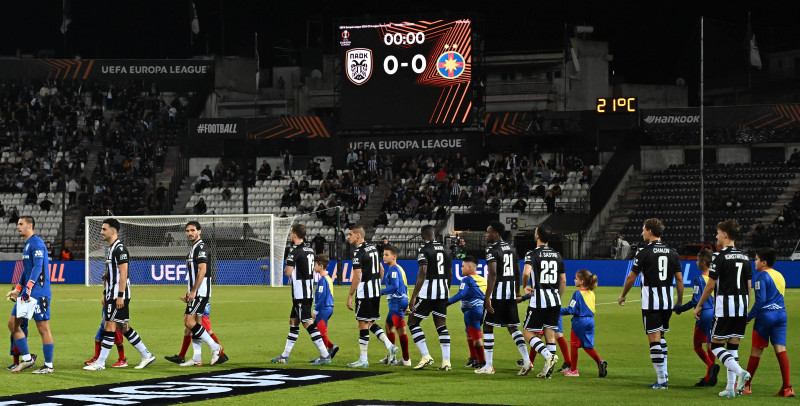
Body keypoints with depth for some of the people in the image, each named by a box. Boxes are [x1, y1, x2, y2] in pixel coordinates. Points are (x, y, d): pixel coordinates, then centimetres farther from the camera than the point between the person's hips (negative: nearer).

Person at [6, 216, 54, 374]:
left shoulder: (36, 243, -12)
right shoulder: (27, 245, 19)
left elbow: (38, 267, -22)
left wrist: (28, 287, -29)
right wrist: (17, 290, 25)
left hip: (38, 293, -10)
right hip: (27, 293, 10)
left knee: (43, 328, -5)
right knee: (13, 323, 8)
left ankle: (48, 365, 1)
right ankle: (27, 359, 14)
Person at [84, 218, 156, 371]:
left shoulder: (120, 248, -14)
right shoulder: (111, 248, 17)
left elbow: (123, 273, -19)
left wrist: (120, 296, -22)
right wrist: (105, 294, 21)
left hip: (119, 295, -10)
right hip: (112, 295, 10)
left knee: (109, 326, -8)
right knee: (124, 327, 11)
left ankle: (100, 363, -7)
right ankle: (147, 356, 17)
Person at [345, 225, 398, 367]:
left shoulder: (358, 252, -15)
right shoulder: (372, 248, 12)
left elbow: (357, 277, -18)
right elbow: (381, 270, 18)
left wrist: (350, 296, -14)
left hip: (364, 292, -9)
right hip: (376, 291, 9)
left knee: (363, 324, -2)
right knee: (371, 323, 15)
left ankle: (363, 359, 1)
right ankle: (390, 346, 3)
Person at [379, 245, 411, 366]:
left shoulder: (393, 269, -14)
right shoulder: (399, 268, 18)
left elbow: (394, 286, -24)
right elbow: (404, 286, 22)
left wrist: (381, 292, -15)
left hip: (397, 302, -11)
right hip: (395, 302, 11)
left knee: (401, 329, -10)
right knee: (388, 326, 21)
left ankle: (406, 360, -10)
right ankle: (390, 356, 29)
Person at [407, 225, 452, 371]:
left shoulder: (424, 249, -9)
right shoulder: (444, 249, 12)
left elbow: (422, 273, -20)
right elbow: (450, 274, 17)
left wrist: (414, 297, -20)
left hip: (427, 290, -6)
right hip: (442, 290, 6)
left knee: (413, 322, 5)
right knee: (441, 325, 8)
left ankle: (426, 356, -5)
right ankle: (446, 361, 1)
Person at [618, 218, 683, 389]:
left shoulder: (644, 253, -9)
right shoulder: (672, 252, 6)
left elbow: (631, 277, -3)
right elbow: (679, 279, 6)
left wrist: (623, 296, 12)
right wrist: (680, 300, 17)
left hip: (650, 301, -6)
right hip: (667, 301, 6)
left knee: (654, 338, -4)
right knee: (661, 336, 21)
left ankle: (661, 381, -5)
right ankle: (664, 373, 18)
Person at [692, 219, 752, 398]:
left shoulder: (719, 256, -9)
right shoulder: (744, 258, 11)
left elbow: (711, 285, -8)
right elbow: (748, 287, 13)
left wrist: (699, 305, 3)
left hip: (724, 307, -6)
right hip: (741, 308, 6)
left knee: (716, 346, 0)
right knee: (733, 347, 10)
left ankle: (740, 372, -20)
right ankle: (731, 388, 7)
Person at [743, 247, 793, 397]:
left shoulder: (761, 275, -9)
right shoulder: (780, 275, 15)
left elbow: (760, 299, -15)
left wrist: (749, 316, -8)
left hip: (766, 315, -6)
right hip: (781, 314, 6)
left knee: (756, 351, 4)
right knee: (780, 350, -1)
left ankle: (746, 385, 16)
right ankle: (787, 388, -11)